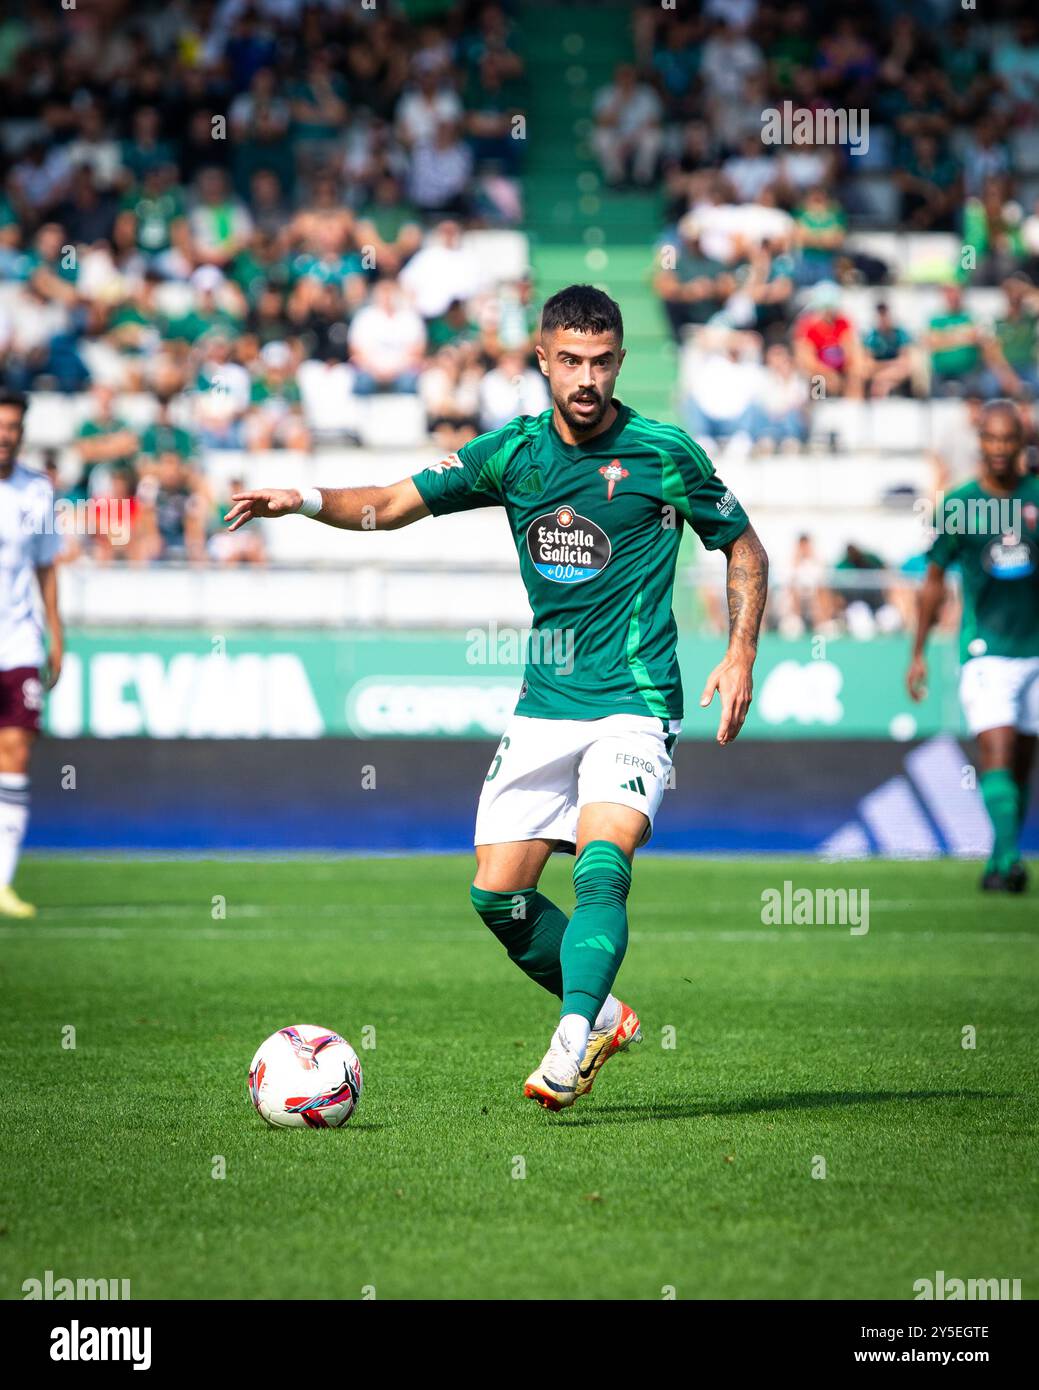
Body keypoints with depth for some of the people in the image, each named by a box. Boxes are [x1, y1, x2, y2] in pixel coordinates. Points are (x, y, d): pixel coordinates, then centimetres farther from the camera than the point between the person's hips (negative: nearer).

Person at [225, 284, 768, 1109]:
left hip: (634, 706, -5)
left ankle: (569, 1048, -30)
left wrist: (742, 653, -5)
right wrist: (304, 500, -11)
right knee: (497, 893, 1)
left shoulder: (665, 454, -4)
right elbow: (393, 505, 7)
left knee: (601, 867, -25)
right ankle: (602, 1017, 21)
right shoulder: (513, 452, 4)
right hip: (544, 704, 5)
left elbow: (744, 548, 7)